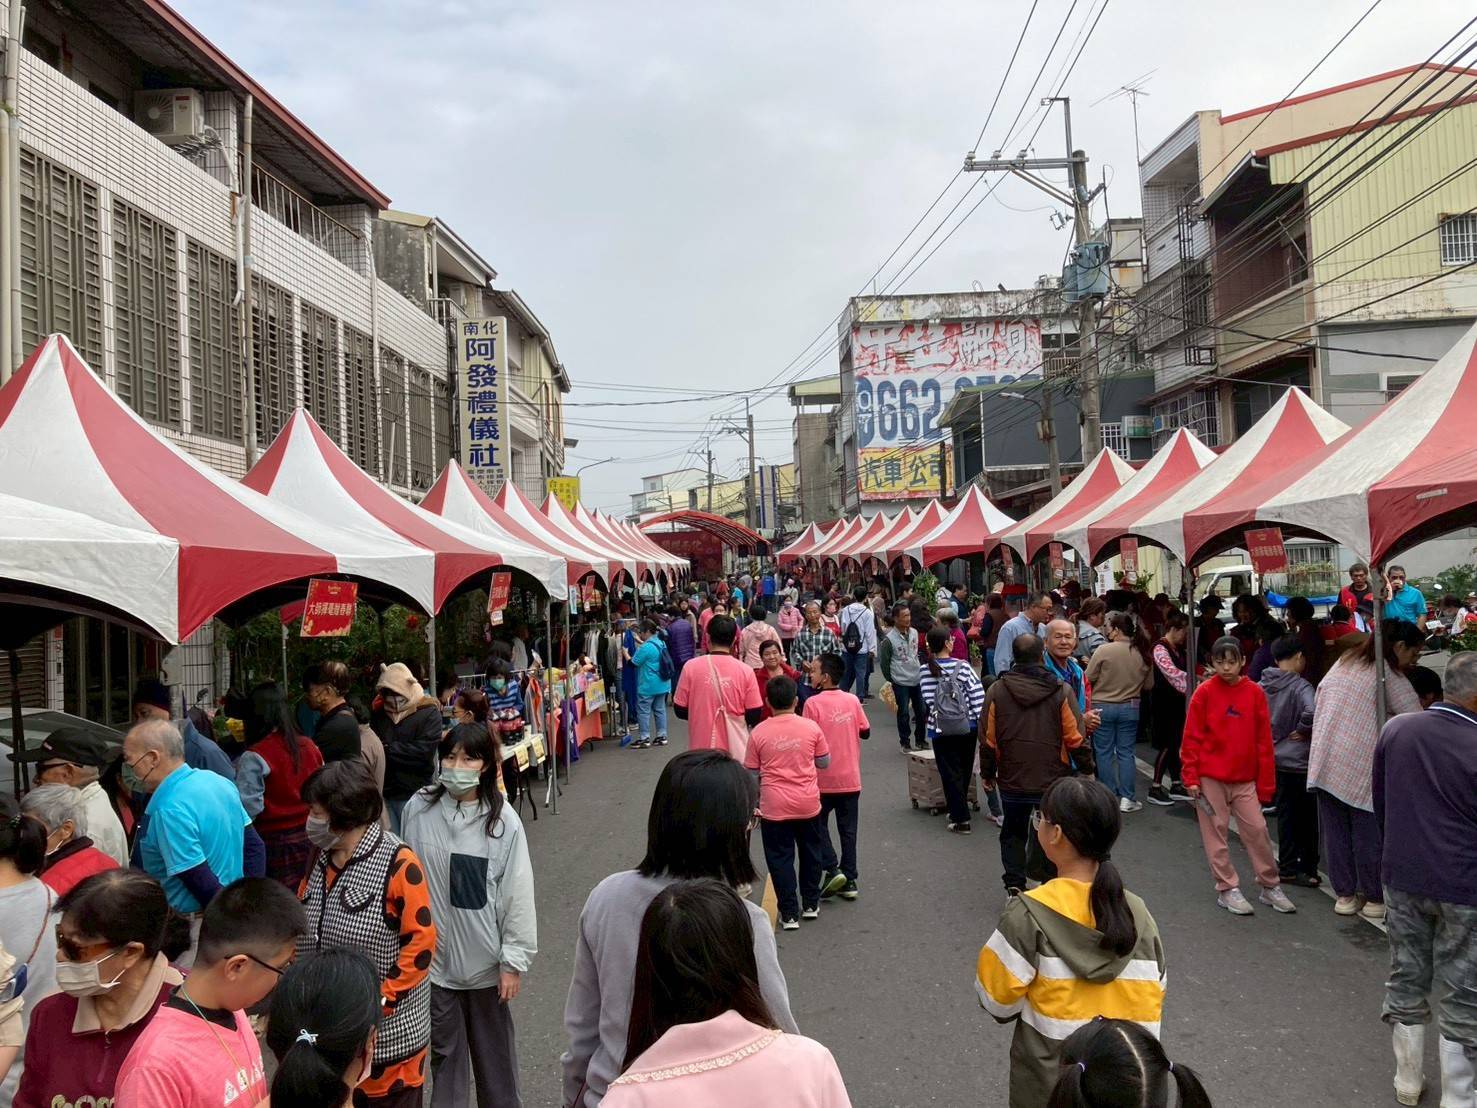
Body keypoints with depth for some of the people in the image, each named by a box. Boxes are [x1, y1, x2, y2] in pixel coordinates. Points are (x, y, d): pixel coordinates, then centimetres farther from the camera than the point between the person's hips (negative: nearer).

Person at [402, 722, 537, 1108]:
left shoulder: (502, 821, -14)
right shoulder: (418, 809, -8)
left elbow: (518, 894, -9)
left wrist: (514, 961, -6)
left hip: (485, 959, -2)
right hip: (434, 956, 2)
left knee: (493, 1047, 15)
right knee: (444, 1048, 17)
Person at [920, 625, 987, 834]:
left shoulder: (926, 671, -10)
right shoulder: (963, 666, -9)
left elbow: (928, 700, -14)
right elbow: (978, 695, -10)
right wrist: (981, 723, -1)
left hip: (941, 730, -1)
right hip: (967, 727, 1)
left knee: (951, 773, 5)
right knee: (964, 770, 19)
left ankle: (961, 819, 3)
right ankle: (959, 809, 33)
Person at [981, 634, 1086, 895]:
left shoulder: (997, 690, -7)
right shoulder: (1062, 691, -11)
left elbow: (988, 739, -3)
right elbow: (1075, 738, -10)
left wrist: (987, 773, 9)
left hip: (1011, 780, 1)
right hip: (1053, 780, -1)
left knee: (1013, 832, 16)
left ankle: (1014, 885, 10)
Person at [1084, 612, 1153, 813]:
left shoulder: (1104, 650, -16)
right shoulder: (1144, 653, -4)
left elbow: (1089, 678, -10)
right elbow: (1149, 685, 5)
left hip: (1103, 707, -3)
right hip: (1130, 708, 3)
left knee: (1104, 752, 8)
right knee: (1126, 752, 11)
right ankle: (1127, 798, 11)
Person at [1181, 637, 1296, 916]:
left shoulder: (1255, 692, 0)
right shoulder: (1205, 693, -5)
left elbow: (1263, 739, 3)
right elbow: (1192, 738, -3)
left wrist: (1265, 782, 3)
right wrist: (1191, 777, -6)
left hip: (1245, 778, 2)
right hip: (1210, 777, -2)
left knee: (1257, 830, 4)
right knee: (1216, 833, 4)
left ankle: (1270, 887, 20)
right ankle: (1227, 889, 15)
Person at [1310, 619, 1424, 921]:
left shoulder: (1345, 661, 15)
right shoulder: (1389, 674, -5)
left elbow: (1320, 697, 17)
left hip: (1325, 758, 7)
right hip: (1360, 765, -6)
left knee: (1335, 829, 11)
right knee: (1369, 833, 6)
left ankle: (1344, 895, 21)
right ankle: (1375, 899, 16)